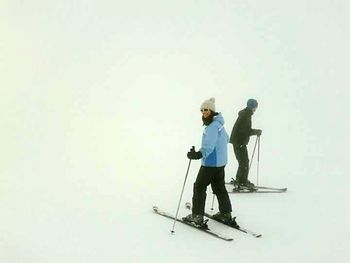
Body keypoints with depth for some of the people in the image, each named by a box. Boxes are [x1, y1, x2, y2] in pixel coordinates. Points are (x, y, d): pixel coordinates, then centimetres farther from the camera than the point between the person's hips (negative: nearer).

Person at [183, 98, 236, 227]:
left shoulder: (213, 125, -19)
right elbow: (226, 139, 27)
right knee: (219, 187, 17)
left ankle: (197, 216, 4)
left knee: (199, 187, 0)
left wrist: (199, 154, -44)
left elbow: (209, 145, -31)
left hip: (210, 163, -9)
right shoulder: (219, 123, 11)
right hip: (221, 162, 9)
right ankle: (226, 214, 24)